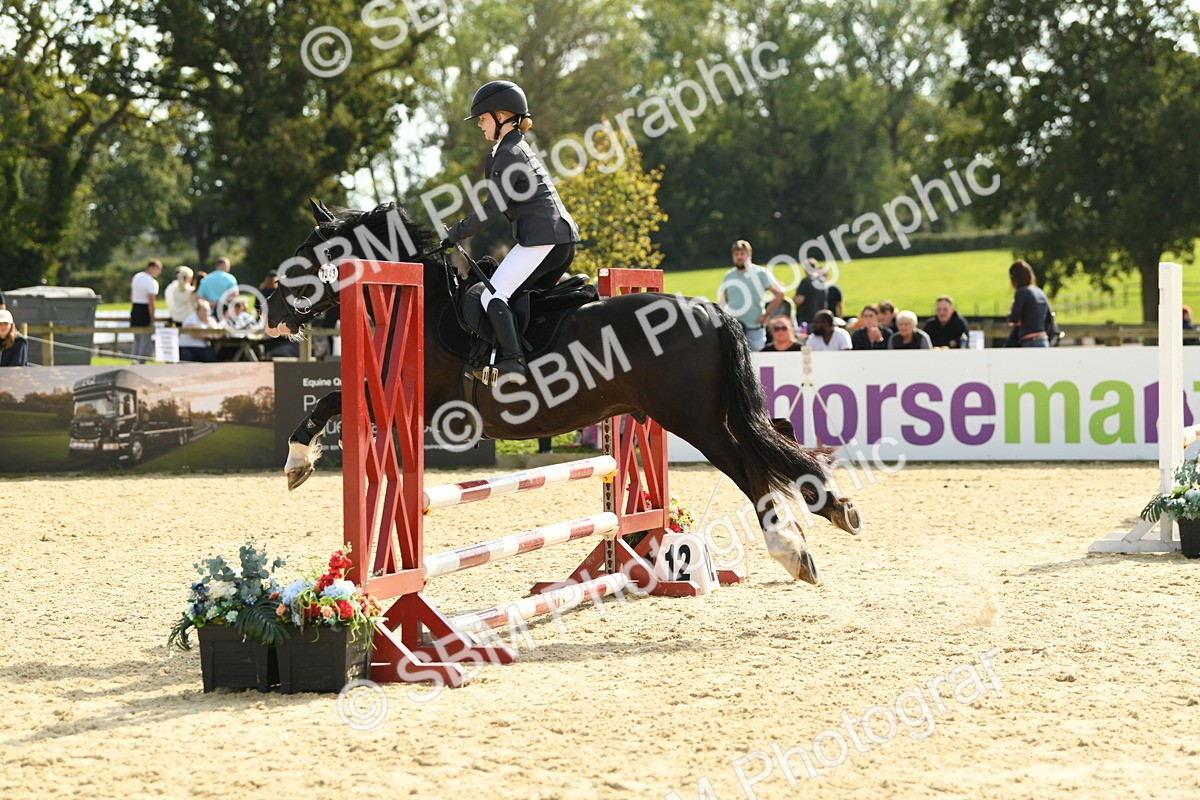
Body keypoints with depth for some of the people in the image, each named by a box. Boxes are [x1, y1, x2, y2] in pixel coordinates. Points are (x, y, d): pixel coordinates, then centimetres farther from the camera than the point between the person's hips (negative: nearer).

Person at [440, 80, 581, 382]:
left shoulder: (507, 154, -6)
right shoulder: (523, 149, 24)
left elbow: (494, 208, -10)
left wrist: (455, 233, -3)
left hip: (541, 238, -10)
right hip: (564, 240, 10)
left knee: (493, 296, -14)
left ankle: (512, 363, -28)